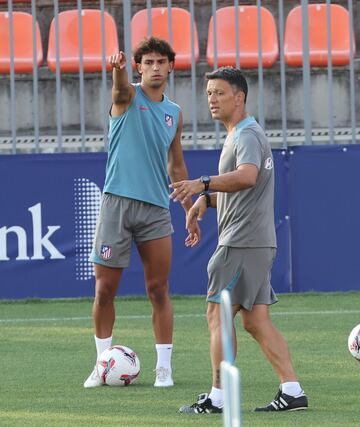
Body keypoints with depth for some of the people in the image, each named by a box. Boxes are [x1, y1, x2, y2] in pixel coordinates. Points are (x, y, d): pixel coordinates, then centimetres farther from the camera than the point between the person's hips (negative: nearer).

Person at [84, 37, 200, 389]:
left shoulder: (173, 113, 14)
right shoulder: (128, 97, 1)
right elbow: (121, 88, -25)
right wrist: (117, 69, -49)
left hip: (156, 209, 3)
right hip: (117, 202, -3)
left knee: (158, 291, 1)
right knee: (104, 289, -1)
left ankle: (164, 367, 5)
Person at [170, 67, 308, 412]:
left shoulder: (247, 135, -12)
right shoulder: (236, 135, 21)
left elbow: (247, 177, -33)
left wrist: (203, 184, -44)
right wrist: (207, 199, 16)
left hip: (243, 242, -10)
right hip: (258, 242, 10)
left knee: (218, 315, -8)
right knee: (255, 321, 9)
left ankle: (217, 397, -8)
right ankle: (292, 391, 5)